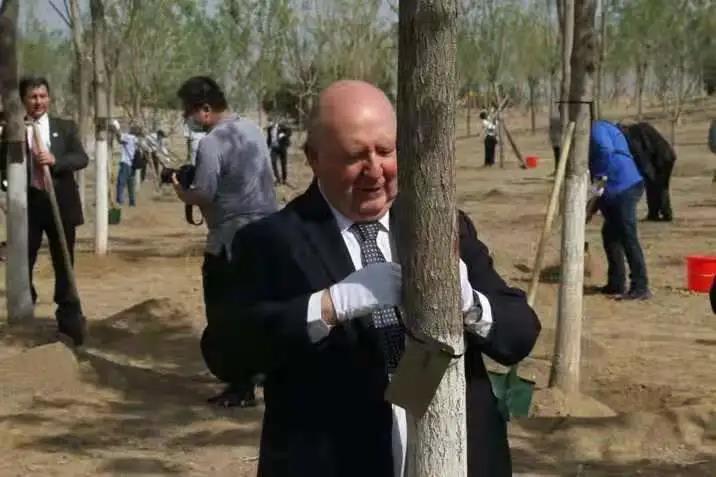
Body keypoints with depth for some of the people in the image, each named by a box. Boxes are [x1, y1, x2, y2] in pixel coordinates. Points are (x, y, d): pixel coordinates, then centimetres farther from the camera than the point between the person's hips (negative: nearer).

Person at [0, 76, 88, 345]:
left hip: (61, 203, 0)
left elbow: (82, 158, -6)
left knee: (64, 264, 7)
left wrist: (55, 160, -21)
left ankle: (69, 317, 16)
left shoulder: (65, 127, 5)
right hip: (28, 203, 0)